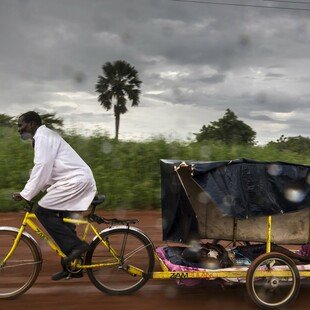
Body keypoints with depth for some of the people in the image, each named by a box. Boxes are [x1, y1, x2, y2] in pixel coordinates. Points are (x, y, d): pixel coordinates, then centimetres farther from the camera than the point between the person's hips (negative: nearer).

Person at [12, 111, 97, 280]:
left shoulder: (43, 136, -9)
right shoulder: (44, 136, 23)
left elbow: (42, 168, -18)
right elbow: (43, 168, 22)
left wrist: (25, 194, -15)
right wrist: (28, 192, 17)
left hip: (75, 180, -10)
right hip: (78, 179, 10)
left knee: (43, 211, -12)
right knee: (63, 222, 12)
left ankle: (76, 246, -13)